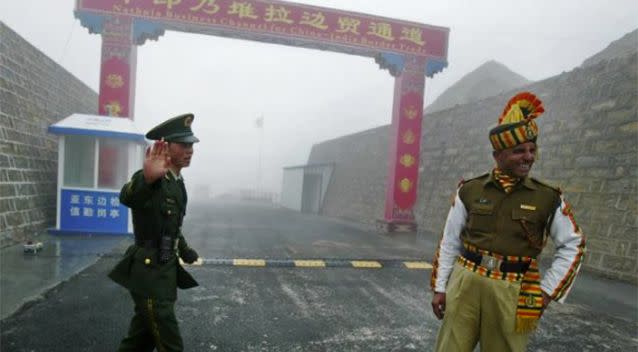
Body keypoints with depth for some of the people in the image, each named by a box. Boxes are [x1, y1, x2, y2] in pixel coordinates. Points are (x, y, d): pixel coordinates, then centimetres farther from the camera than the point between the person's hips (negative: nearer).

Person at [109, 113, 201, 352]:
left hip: (167, 270, 9)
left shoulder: (178, 182, 9)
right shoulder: (153, 180, -19)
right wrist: (146, 178, -64)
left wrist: (185, 252, 34)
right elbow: (127, 197, -44)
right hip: (149, 272, -9)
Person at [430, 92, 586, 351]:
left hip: (512, 294, 0)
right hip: (465, 284, 1)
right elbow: (449, 242, 5)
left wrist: (548, 290, 2)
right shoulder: (469, 191, -1)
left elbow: (573, 245, 9)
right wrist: (439, 287, 4)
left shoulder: (548, 198, -2)